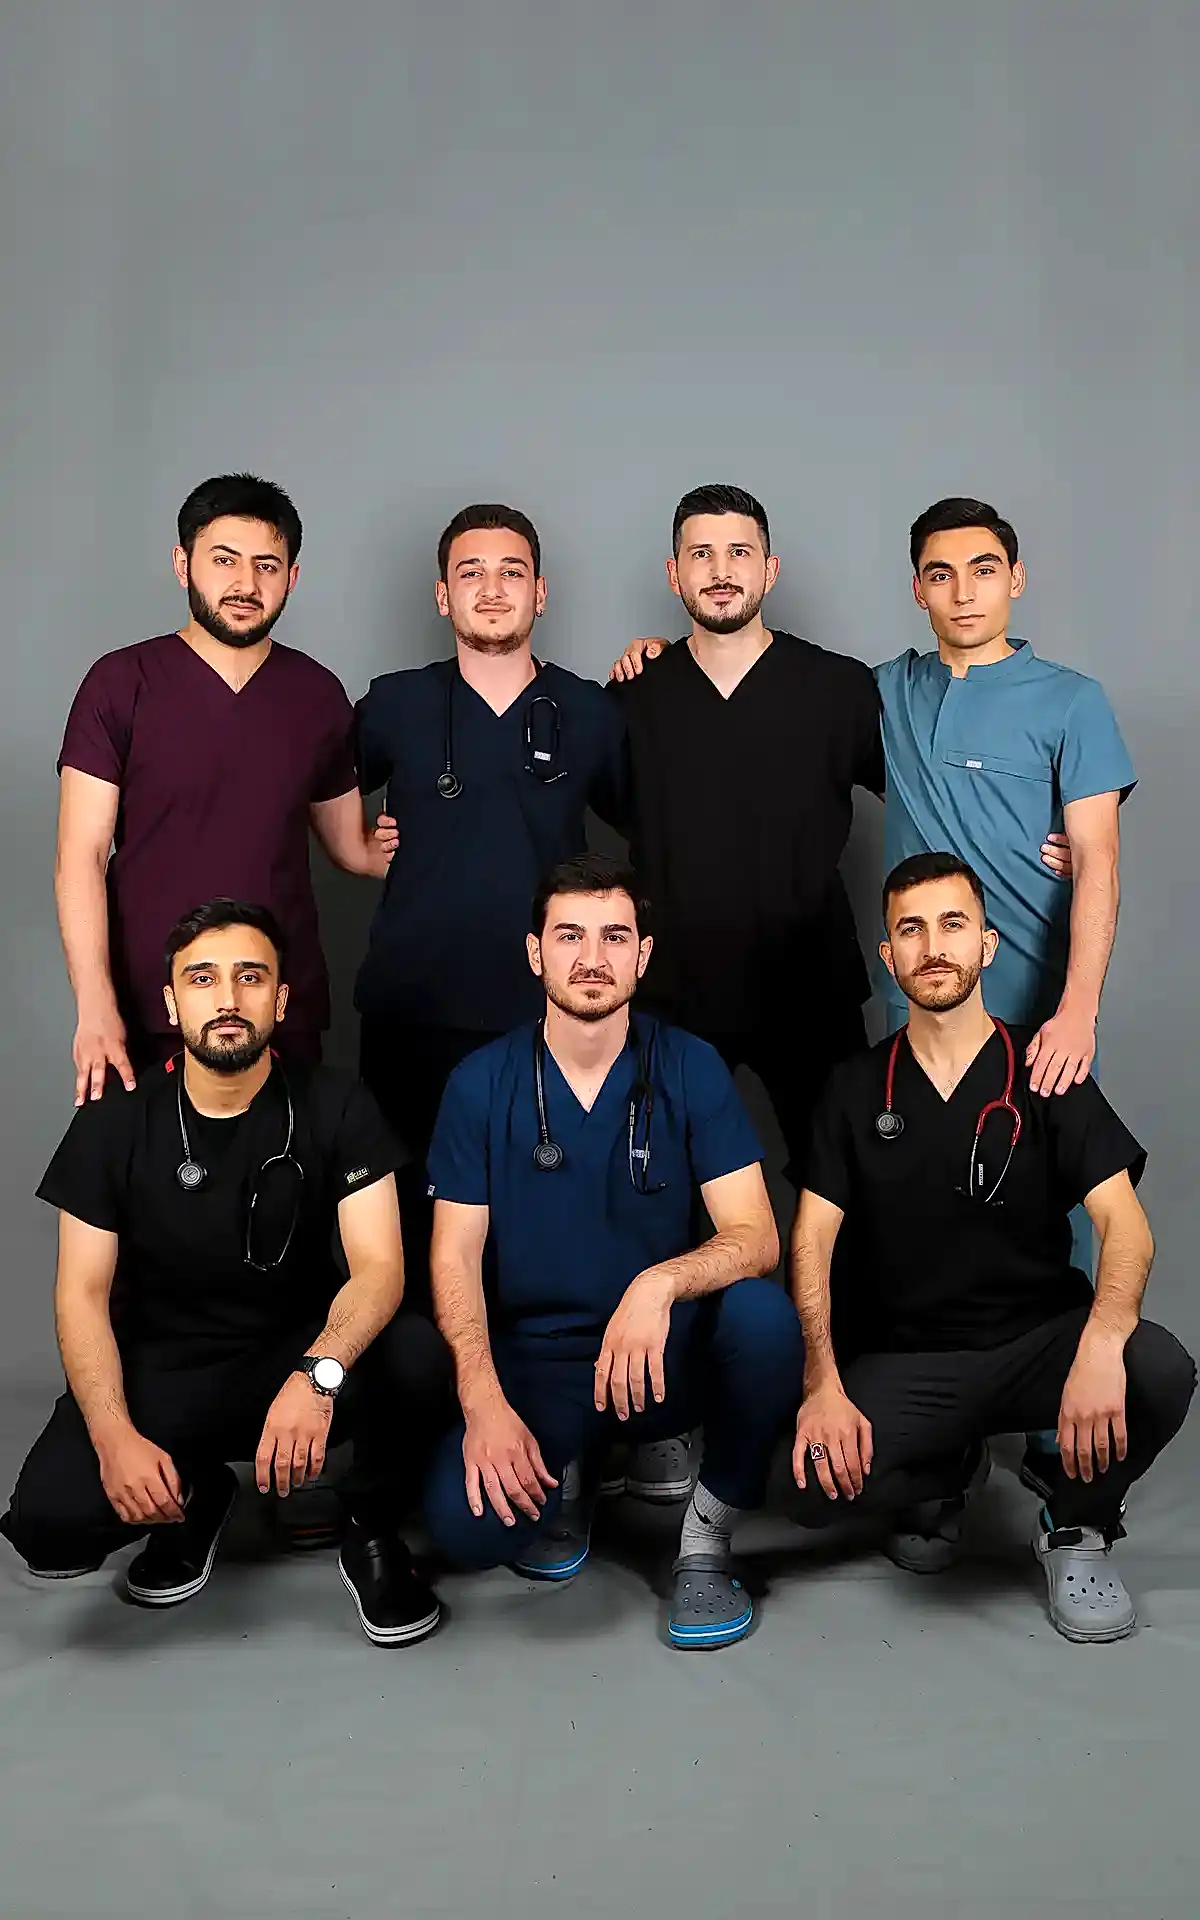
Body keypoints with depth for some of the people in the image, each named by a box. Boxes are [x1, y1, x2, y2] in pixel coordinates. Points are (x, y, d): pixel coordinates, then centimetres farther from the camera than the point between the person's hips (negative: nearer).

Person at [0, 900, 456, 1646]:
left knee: (418, 1356, -32)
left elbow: (379, 1265, -18)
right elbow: (83, 1295, -6)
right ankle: (195, 1493, 11)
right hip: (163, 1369, 1)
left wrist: (317, 1374, -39)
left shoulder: (334, 1107, -10)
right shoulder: (114, 1123, -6)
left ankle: (373, 1533, 0)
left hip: (300, 1352, -1)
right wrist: (115, 1435, -23)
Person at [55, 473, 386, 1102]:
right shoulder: (122, 683, -2)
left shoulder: (317, 694, 8)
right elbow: (81, 858, -6)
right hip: (147, 1016, -2)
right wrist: (95, 1008, -16)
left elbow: (353, 846, 16)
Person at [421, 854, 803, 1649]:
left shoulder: (691, 1069, -5)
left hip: (666, 1355, 0)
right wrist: (484, 1401, -21)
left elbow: (755, 1237, -13)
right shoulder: (482, 1084, -3)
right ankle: (569, 1472, 11)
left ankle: (708, 1537, -6)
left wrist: (661, 1282, -35)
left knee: (763, 1316, -32)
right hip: (534, 1360, 0)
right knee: (465, 1523, -27)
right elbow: (455, 1258, -5)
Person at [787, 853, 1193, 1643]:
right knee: (818, 1481, -27)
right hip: (905, 1358, 1)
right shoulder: (856, 1089, 3)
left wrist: (1100, 1344, -32)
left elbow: (1126, 1225, -12)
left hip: (1041, 1336, 0)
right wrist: (822, 1385, -19)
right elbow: (812, 1242, -2)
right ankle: (941, 1475, 12)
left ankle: (1076, 1527, 3)